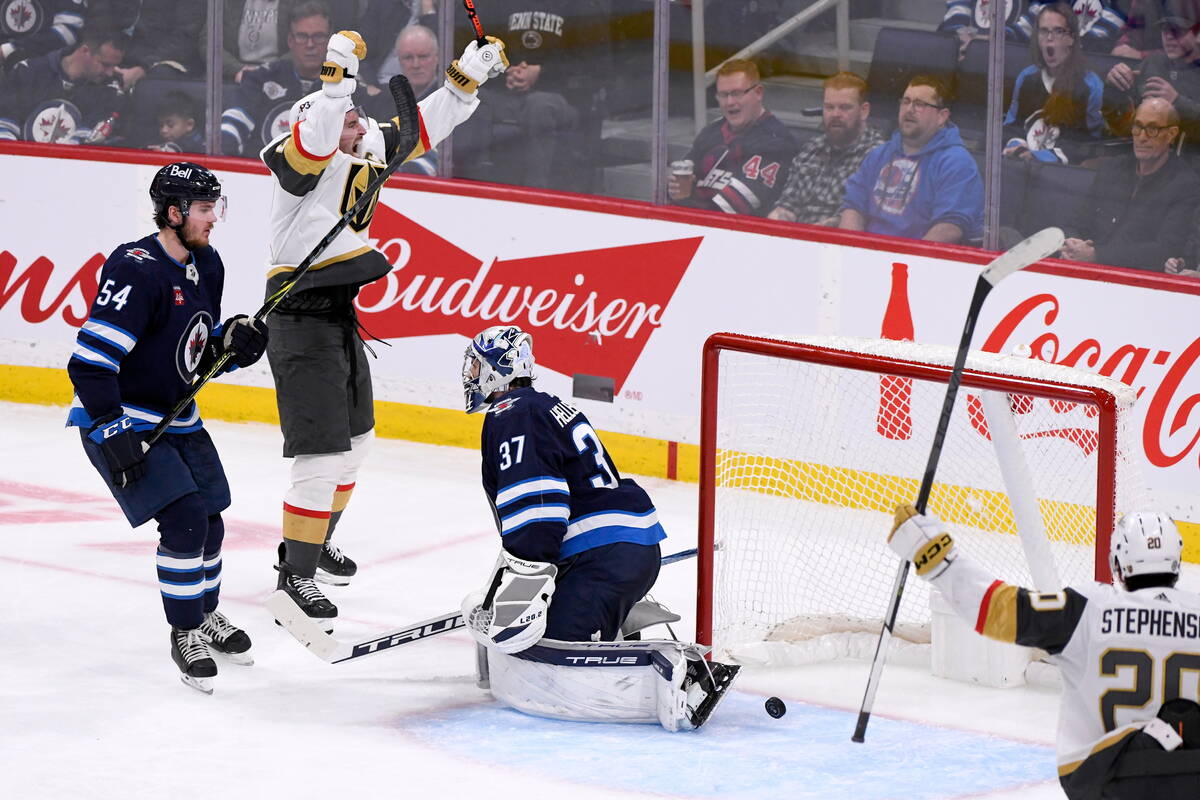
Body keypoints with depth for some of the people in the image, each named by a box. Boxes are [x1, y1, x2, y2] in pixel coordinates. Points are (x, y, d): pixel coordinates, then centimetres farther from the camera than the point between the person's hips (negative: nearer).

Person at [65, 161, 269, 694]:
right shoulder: (136, 271, -26)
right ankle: (186, 635, -2)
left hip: (176, 418, 8)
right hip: (119, 421, -8)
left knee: (209, 521, 11)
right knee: (185, 516, -17)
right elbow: (89, 361, -28)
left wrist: (233, 342, -8)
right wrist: (113, 433, -30)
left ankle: (206, 614, 37)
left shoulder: (207, 266, 2)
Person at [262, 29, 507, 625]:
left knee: (354, 441, 24)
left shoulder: (364, 152, 8)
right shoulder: (305, 156, -17)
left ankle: (315, 543, 41)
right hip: (302, 324, -10)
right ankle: (296, 574, -2)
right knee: (323, 457, -11)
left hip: (340, 318, 10)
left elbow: (419, 130, 16)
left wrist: (468, 79, 10)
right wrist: (337, 77, -47)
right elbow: (313, 140, -40)